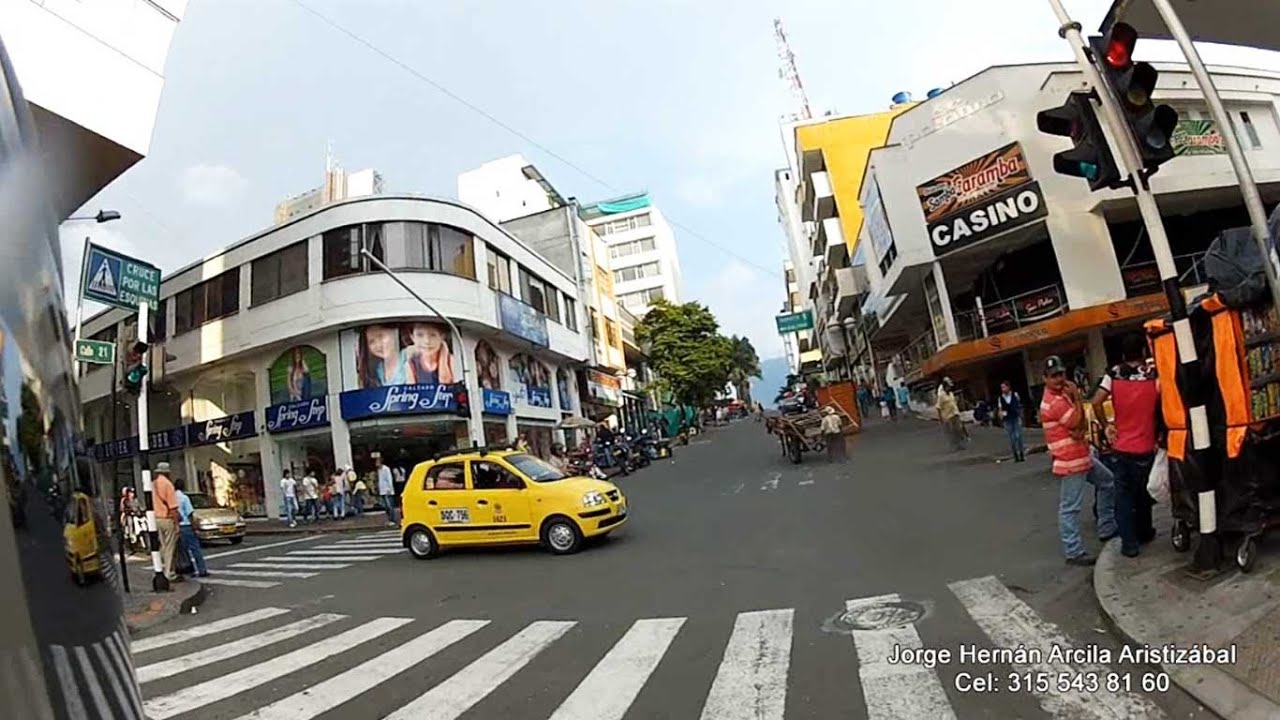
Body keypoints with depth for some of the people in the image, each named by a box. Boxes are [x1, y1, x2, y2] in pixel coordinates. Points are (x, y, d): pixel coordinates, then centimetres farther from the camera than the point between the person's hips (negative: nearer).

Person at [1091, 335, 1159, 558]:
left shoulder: (1113, 375, -6)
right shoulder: (1153, 375, -8)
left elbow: (1096, 402, -15)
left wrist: (1106, 426, -1)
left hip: (1120, 447, 0)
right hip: (1145, 447, 0)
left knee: (1123, 494, 8)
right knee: (1142, 494, 18)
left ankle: (1129, 543, 8)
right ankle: (1143, 533, 35)